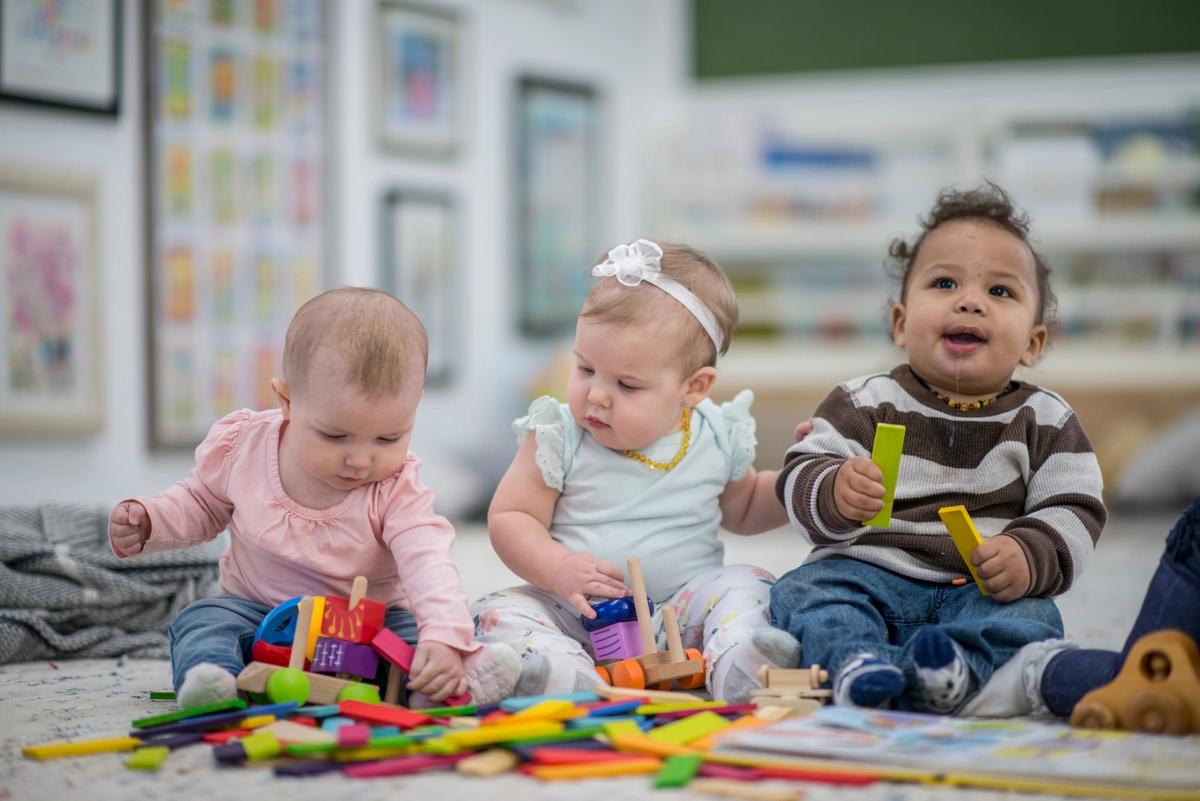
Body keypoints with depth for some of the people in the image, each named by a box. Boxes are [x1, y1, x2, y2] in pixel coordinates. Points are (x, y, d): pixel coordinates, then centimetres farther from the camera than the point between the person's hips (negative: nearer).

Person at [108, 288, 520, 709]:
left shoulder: (396, 490, -18)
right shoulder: (240, 445, -10)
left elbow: (428, 565, -34)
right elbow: (202, 501, 13)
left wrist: (445, 637, -53)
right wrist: (149, 519, -8)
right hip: (254, 615, 1)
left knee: (413, 628, -28)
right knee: (202, 620, -26)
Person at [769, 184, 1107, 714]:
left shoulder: (1044, 420, 12)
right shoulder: (866, 403, 9)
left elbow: (1074, 512, 5)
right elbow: (800, 479, 0)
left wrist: (1029, 556, -17)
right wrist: (836, 493, -26)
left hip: (984, 591, 0)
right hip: (869, 574, 0)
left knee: (1029, 618, -29)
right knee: (806, 591, -26)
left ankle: (949, 670, -53)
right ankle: (856, 661, -51)